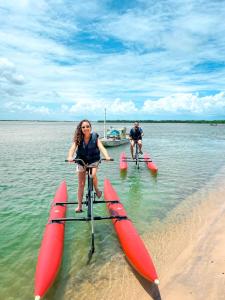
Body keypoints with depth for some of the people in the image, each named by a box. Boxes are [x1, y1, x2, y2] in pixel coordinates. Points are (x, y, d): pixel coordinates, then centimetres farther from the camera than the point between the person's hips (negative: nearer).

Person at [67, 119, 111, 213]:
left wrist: (107, 156, -44)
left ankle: (96, 189, 2)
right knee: (81, 184, 4)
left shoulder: (95, 137, -13)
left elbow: (101, 147, -25)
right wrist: (70, 157, -48)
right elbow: (73, 148, -26)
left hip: (93, 160, -1)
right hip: (81, 161, 1)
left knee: (93, 175, -31)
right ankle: (79, 206, 16)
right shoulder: (78, 138, -13)